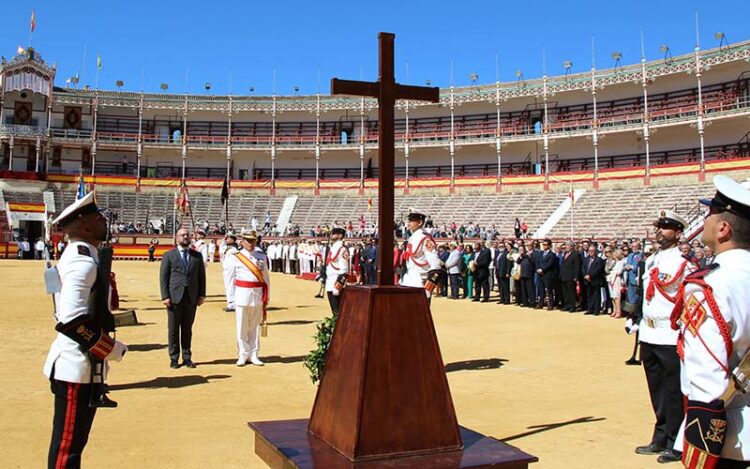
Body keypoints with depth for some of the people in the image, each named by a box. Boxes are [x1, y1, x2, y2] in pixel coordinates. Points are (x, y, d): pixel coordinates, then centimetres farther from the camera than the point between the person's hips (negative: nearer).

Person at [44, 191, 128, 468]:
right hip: (77, 367, -10)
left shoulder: (80, 256, 12)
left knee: (73, 440, 21)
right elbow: (73, 318, -29)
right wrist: (112, 349, -18)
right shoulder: (82, 260, -19)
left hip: (82, 363, 10)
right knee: (67, 444, 1)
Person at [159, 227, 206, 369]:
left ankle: (187, 358, 15)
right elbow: (163, 277, -1)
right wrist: (165, 296, -9)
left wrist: (201, 295, 2)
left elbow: (201, 276, 10)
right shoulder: (169, 255, 3)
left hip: (191, 298, 2)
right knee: (173, 329, 4)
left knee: (187, 330, 8)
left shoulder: (197, 256, 10)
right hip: (174, 298, -2)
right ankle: (174, 358, 12)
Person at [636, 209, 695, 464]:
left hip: (670, 339, -7)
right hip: (648, 337, 8)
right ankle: (660, 439, 25)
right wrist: (638, 323, 19)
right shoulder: (651, 261, 12)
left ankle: (676, 444, 11)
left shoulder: (683, 264, -11)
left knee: (673, 394, 1)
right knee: (656, 392, 15)